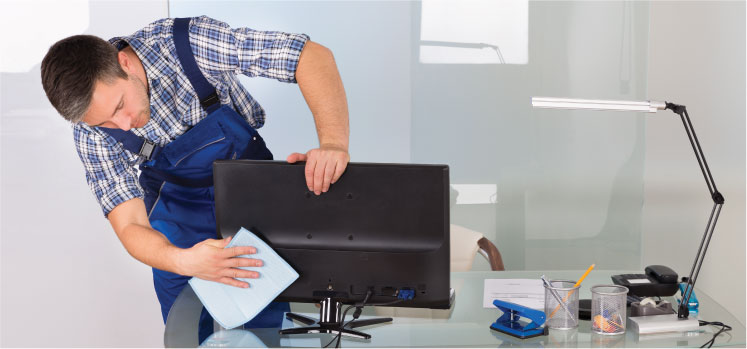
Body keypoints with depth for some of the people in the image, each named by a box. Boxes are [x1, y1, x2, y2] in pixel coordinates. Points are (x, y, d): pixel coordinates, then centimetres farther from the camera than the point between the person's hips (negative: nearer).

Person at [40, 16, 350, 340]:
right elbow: (130, 225, -25)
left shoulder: (190, 42, -33)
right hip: (178, 213, 1)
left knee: (269, 327, 4)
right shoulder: (93, 131, -24)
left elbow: (313, 55, -34)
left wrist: (333, 143, -49)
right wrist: (183, 261, -47)